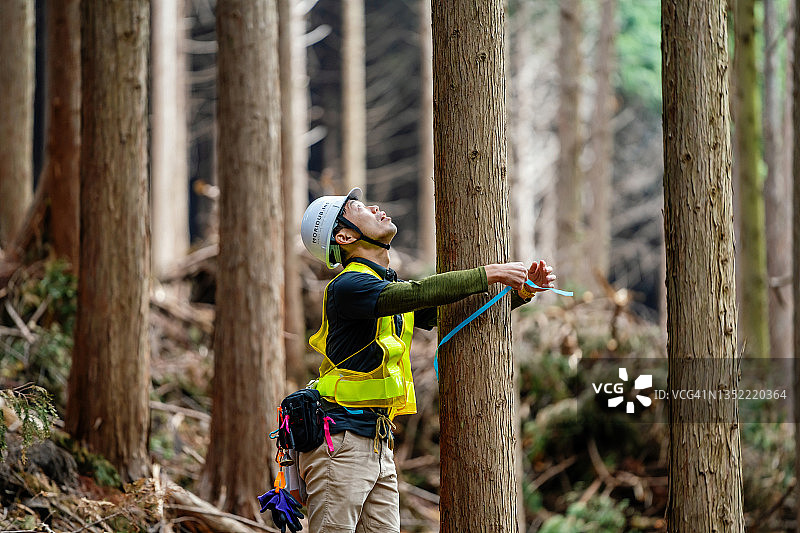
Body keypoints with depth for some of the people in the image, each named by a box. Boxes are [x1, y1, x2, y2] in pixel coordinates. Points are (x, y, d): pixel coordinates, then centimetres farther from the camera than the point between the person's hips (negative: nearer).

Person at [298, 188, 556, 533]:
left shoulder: (391, 289, 19)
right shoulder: (348, 287, -11)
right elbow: (421, 293, -25)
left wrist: (522, 290, 6)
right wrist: (489, 274, -19)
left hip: (379, 447, 9)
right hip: (341, 440, -9)